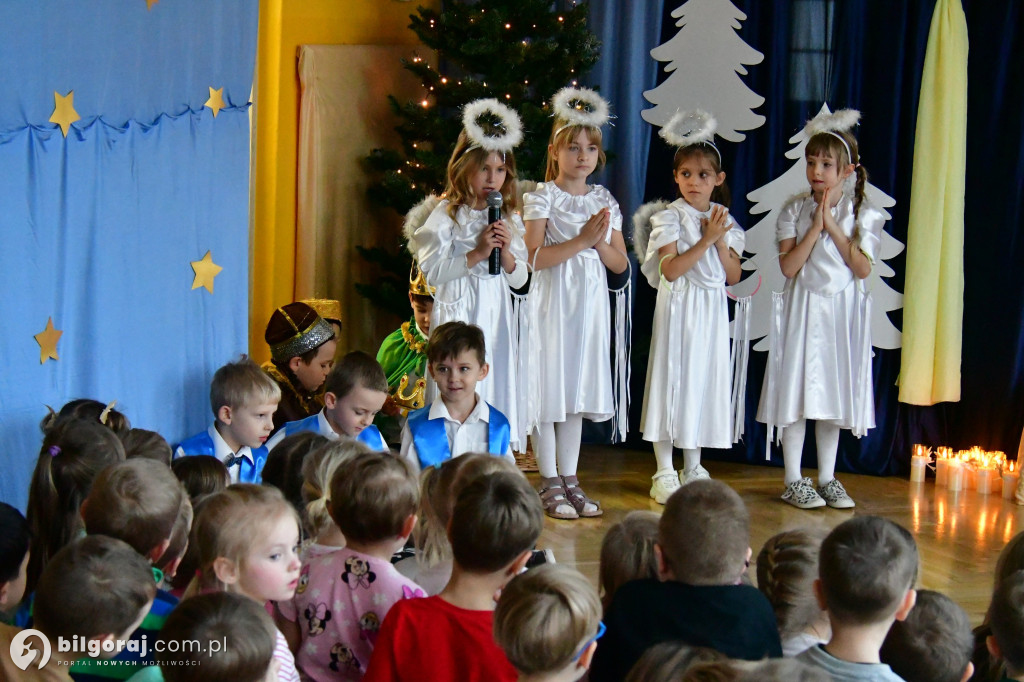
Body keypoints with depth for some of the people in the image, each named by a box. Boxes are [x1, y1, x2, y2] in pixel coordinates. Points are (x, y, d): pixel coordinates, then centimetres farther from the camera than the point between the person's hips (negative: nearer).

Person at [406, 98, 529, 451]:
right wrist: (477, 254, -16)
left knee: (498, 389, 4)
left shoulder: (509, 219, 11)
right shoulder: (446, 214, -2)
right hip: (459, 315, -5)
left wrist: (506, 251, -7)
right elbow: (432, 271, -10)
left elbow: (519, 279, 11)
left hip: (497, 316, 5)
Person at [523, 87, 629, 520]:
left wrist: (599, 242, -9)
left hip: (591, 303, 5)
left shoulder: (604, 202, 11)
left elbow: (620, 263, 10)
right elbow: (536, 256, -15)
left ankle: (570, 479, 17)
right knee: (547, 390, -2)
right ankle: (549, 484, 5)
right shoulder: (542, 197, -4)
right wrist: (581, 240, -20)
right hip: (552, 302, -5)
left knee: (578, 390, 10)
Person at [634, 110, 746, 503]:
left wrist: (721, 241, -8)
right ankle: (664, 473, 3)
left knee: (705, 382, 8)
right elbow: (670, 269, -16)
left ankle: (692, 469, 19)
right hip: (678, 308, -5)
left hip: (712, 313, 5)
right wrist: (706, 240, -17)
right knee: (672, 380, -4)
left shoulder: (724, 222, 9)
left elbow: (733, 276, 5)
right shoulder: (669, 219, -5)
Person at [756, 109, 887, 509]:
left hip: (841, 314, 1)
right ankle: (793, 480, 7)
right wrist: (815, 228, -16)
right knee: (797, 392, -1)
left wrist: (833, 228, -13)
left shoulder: (862, 213, 0)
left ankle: (827, 478, 18)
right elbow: (788, 266, -10)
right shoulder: (794, 211, -1)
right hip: (802, 309, -1)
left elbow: (863, 269, -9)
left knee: (833, 394, 8)